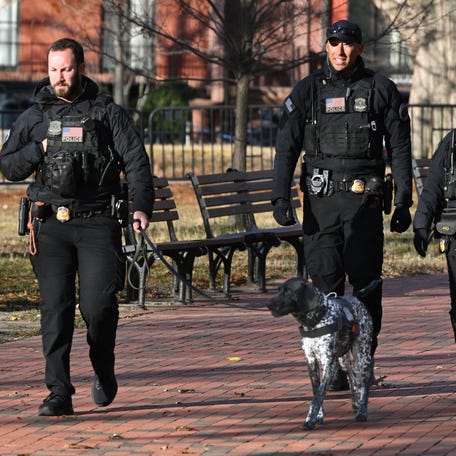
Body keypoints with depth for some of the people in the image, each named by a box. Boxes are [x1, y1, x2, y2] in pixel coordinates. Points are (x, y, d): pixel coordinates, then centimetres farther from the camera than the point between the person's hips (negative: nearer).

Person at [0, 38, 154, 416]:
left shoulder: (108, 112, 5)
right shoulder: (34, 117, 13)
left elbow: (136, 162, 0)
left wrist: (141, 207, -15)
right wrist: (39, 149, -4)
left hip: (98, 225, -2)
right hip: (51, 225, 2)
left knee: (98, 303, -11)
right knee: (56, 307, -6)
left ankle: (104, 371, 17)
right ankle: (59, 392, -4)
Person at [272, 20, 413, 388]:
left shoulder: (381, 90, 5)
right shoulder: (308, 91, 7)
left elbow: (400, 148, 7)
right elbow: (286, 147, 5)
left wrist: (403, 202, 3)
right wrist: (281, 198, -5)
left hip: (364, 199, -1)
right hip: (320, 200, 1)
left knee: (366, 282, -4)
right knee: (325, 283, 0)